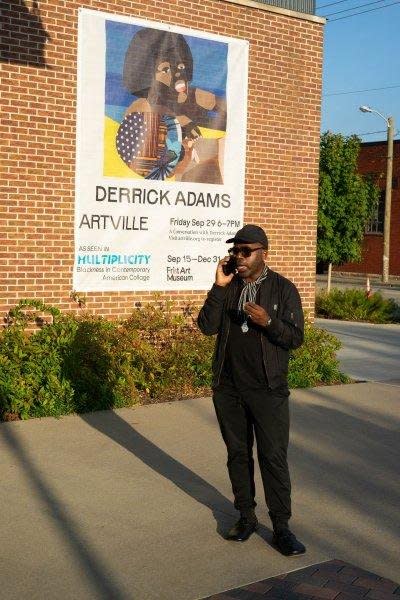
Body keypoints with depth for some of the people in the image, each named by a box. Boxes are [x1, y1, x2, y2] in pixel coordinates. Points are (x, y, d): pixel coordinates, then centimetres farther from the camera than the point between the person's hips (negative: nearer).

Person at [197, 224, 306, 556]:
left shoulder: (284, 289, -3)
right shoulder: (227, 287, 5)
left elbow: (296, 337, -6)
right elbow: (207, 326, -6)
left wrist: (268, 321, -23)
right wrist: (219, 288, -14)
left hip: (268, 390, -3)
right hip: (228, 388, 4)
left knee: (274, 457, -1)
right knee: (238, 454, 13)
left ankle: (281, 527, 9)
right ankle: (246, 516, 27)